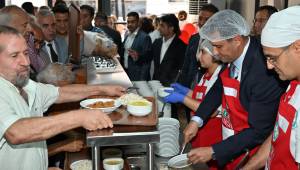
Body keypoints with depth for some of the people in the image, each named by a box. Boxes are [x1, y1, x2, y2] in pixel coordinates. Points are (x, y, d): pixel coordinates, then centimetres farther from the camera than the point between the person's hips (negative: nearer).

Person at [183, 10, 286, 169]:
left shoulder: (264, 73, -29)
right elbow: (219, 88, 9)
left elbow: (259, 132, -24)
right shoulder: (233, 55, -8)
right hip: (228, 141, 6)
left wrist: (213, 151, -21)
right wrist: (196, 120, -1)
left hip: (246, 151, -6)